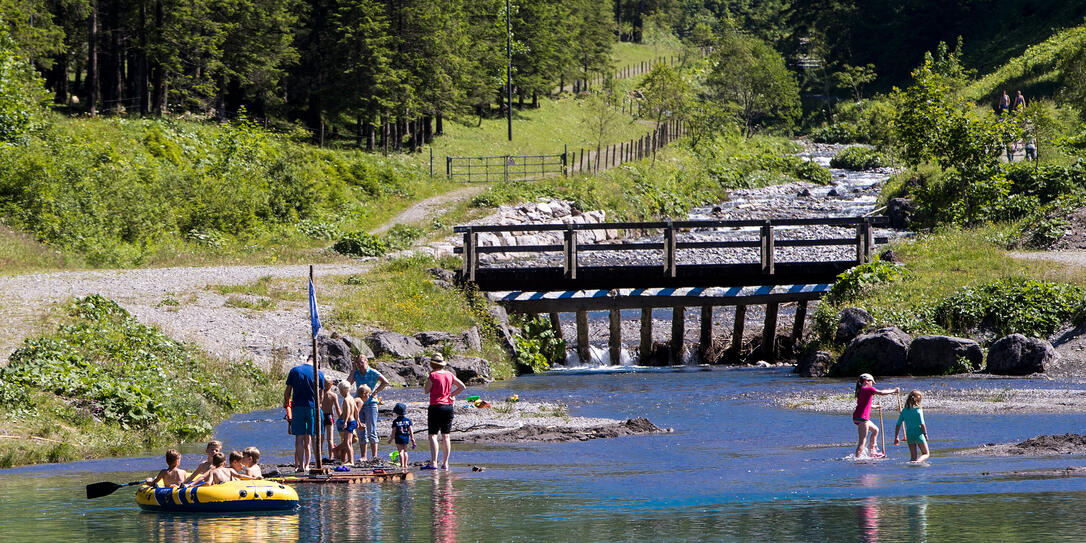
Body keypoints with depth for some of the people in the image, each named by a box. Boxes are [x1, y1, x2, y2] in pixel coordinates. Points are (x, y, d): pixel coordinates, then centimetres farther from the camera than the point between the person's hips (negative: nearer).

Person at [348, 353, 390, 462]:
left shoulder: (372, 373, -5)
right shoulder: (356, 373, 10)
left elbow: (385, 382, -14)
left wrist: (374, 392, -14)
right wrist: (354, 370, -1)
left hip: (370, 403, -5)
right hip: (359, 404, 5)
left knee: (371, 431, -6)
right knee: (361, 432, 4)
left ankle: (374, 456, -5)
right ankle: (364, 456, 7)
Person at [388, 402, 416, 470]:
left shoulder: (395, 422, -6)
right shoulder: (408, 420, 2)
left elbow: (394, 431, -6)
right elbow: (410, 431, 2)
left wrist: (391, 439, 3)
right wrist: (412, 439, 7)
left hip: (398, 438, -3)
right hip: (406, 437, 3)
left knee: (401, 451, -3)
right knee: (405, 451, 16)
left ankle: (402, 465, -13)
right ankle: (405, 465, 19)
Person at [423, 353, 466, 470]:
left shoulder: (433, 375, -12)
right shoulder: (449, 375, 6)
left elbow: (426, 390, -4)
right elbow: (462, 387, 11)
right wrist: (451, 395, 11)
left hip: (436, 406, -6)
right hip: (448, 407, 6)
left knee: (433, 435, -7)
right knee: (446, 436, 11)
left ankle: (433, 463, -18)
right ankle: (445, 463, 11)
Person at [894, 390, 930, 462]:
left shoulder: (904, 411, 5)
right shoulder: (918, 410, -10)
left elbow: (898, 425, 5)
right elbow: (922, 424, -15)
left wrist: (896, 437, 10)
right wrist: (925, 434, -2)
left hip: (909, 435, 5)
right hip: (918, 434, -5)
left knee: (913, 457, 14)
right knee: (926, 454, 7)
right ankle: (917, 461, -22)